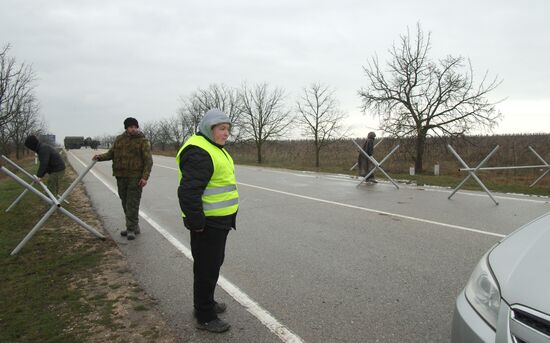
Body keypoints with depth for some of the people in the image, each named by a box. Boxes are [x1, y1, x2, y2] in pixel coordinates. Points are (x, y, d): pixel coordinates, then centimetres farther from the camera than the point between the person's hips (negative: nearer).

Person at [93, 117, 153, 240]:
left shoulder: (143, 141, -4)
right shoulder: (119, 139, 11)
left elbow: (148, 160, -9)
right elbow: (111, 153, 18)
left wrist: (145, 177, -17)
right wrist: (100, 157, -2)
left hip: (135, 177, -6)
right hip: (121, 176, 6)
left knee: (132, 203, -6)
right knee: (125, 203, 12)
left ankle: (131, 229, 1)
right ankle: (134, 227, 25)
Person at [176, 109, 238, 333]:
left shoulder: (214, 148, 14)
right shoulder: (199, 152, -21)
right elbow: (188, 192, -28)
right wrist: (196, 223, -23)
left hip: (220, 221, 11)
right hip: (207, 224, -11)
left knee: (214, 263, 22)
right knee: (206, 269, 2)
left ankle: (206, 303, 40)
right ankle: (205, 317, 17)